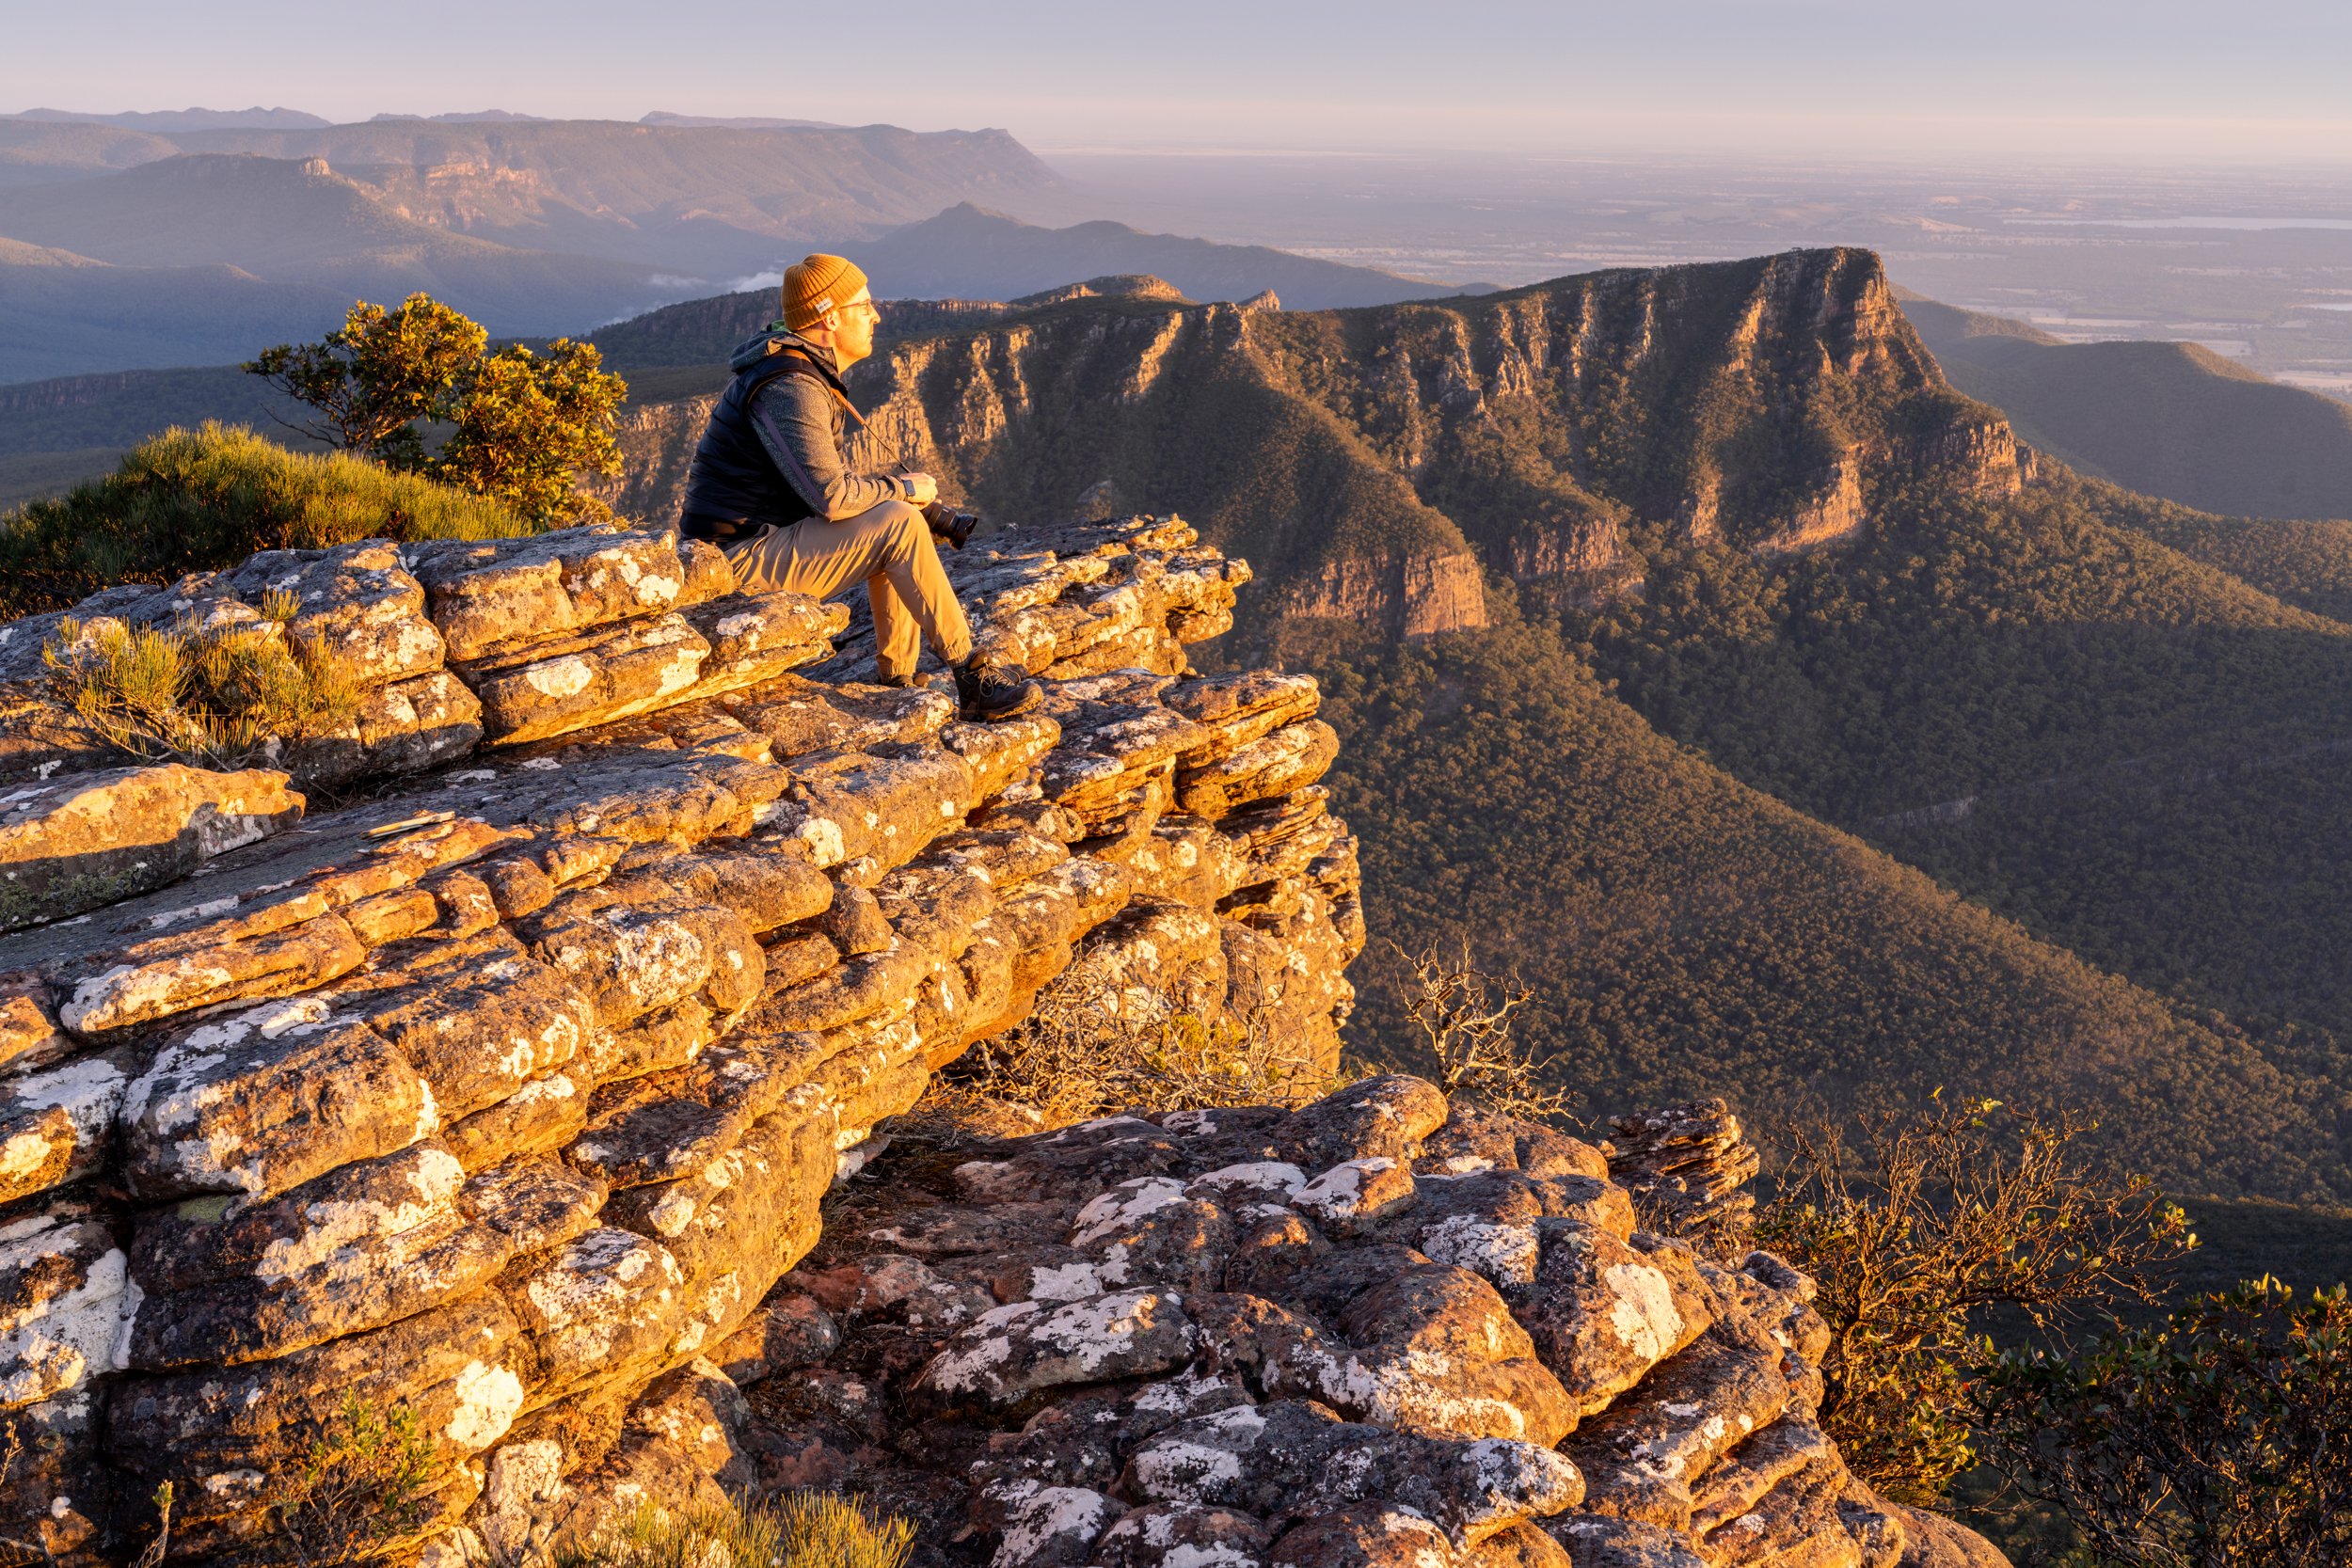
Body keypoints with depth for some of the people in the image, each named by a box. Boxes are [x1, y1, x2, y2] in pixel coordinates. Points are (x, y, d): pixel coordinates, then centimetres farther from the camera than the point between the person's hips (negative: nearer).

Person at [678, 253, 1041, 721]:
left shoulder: (809, 374, 15)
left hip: (764, 537, 11)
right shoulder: (790, 387, -19)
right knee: (898, 524, -19)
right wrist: (904, 488, -9)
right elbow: (832, 497, -26)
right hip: (743, 556, -11)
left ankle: (896, 682, 6)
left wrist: (901, 489, 4)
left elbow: (830, 477, 21)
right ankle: (971, 675, -16)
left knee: (889, 521, 11)